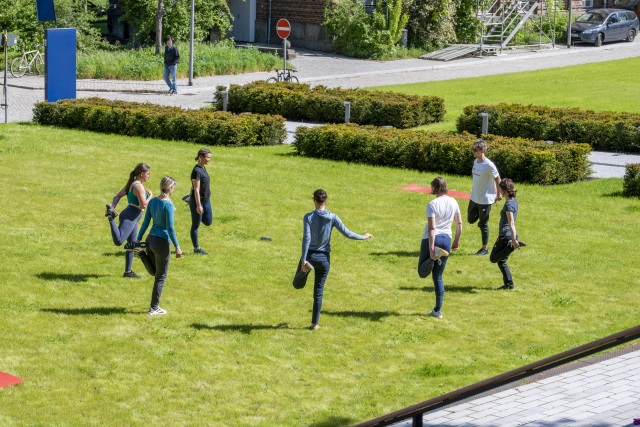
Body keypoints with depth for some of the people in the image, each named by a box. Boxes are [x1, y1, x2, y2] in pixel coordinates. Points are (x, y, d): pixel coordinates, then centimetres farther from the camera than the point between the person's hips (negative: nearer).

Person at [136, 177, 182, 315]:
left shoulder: (152, 201, 4)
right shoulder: (168, 204, -16)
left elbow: (145, 223, 7)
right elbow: (170, 228, -17)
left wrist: (139, 239, 13)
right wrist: (177, 246, -13)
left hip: (151, 239, 7)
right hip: (162, 242, -7)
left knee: (154, 272, 26)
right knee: (161, 277, 6)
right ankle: (154, 308, 11)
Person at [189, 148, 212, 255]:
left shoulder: (203, 168, 4)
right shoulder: (197, 171, -23)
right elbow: (196, 189, -24)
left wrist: (191, 193, 32)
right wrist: (198, 205, -24)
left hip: (206, 200, 9)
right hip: (197, 200, -9)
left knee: (208, 222, 17)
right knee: (195, 225, 5)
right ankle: (196, 248, 16)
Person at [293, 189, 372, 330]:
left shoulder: (308, 217, -11)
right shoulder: (333, 218, -6)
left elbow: (306, 238, -18)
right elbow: (347, 233, -4)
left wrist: (303, 259, -21)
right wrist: (363, 237, 12)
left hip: (310, 255, -2)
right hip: (324, 258, 2)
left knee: (297, 285, 14)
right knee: (318, 292, 13)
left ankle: (305, 268, -18)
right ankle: (315, 323, 14)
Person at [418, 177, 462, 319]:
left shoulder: (432, 205, -14)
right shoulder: (453, 202, 3)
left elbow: (431, 228, -20)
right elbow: (459, 223, 9)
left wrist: (431, 247, -22)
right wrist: (457, 240, 20)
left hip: (431, 239, -5)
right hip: (446, 240, 5)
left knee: (422, 273, 7)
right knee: (438, 277, 13)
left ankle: (435, 255, -24)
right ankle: (438, 310, 9)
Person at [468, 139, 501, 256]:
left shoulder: (489, 165, -21)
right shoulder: (475, 162, 3)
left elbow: (497, 179, -13)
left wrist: (498, 195, -7)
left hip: (485, 199, -8)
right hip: (474, 197, 8)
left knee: (483, 224, 2)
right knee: (471, 220, 12)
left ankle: (484, 249, 13)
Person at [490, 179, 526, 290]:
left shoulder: (508, 204, -19)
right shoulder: (514, 201, 9)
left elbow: (511, 223, -26)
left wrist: (514, 240, -30)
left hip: (505, 236, -9)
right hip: (511, 235, 9)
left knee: (493, 258, 0)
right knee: (501, 261, 16)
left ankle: (513, 246, -15)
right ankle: (509, 284, 13)